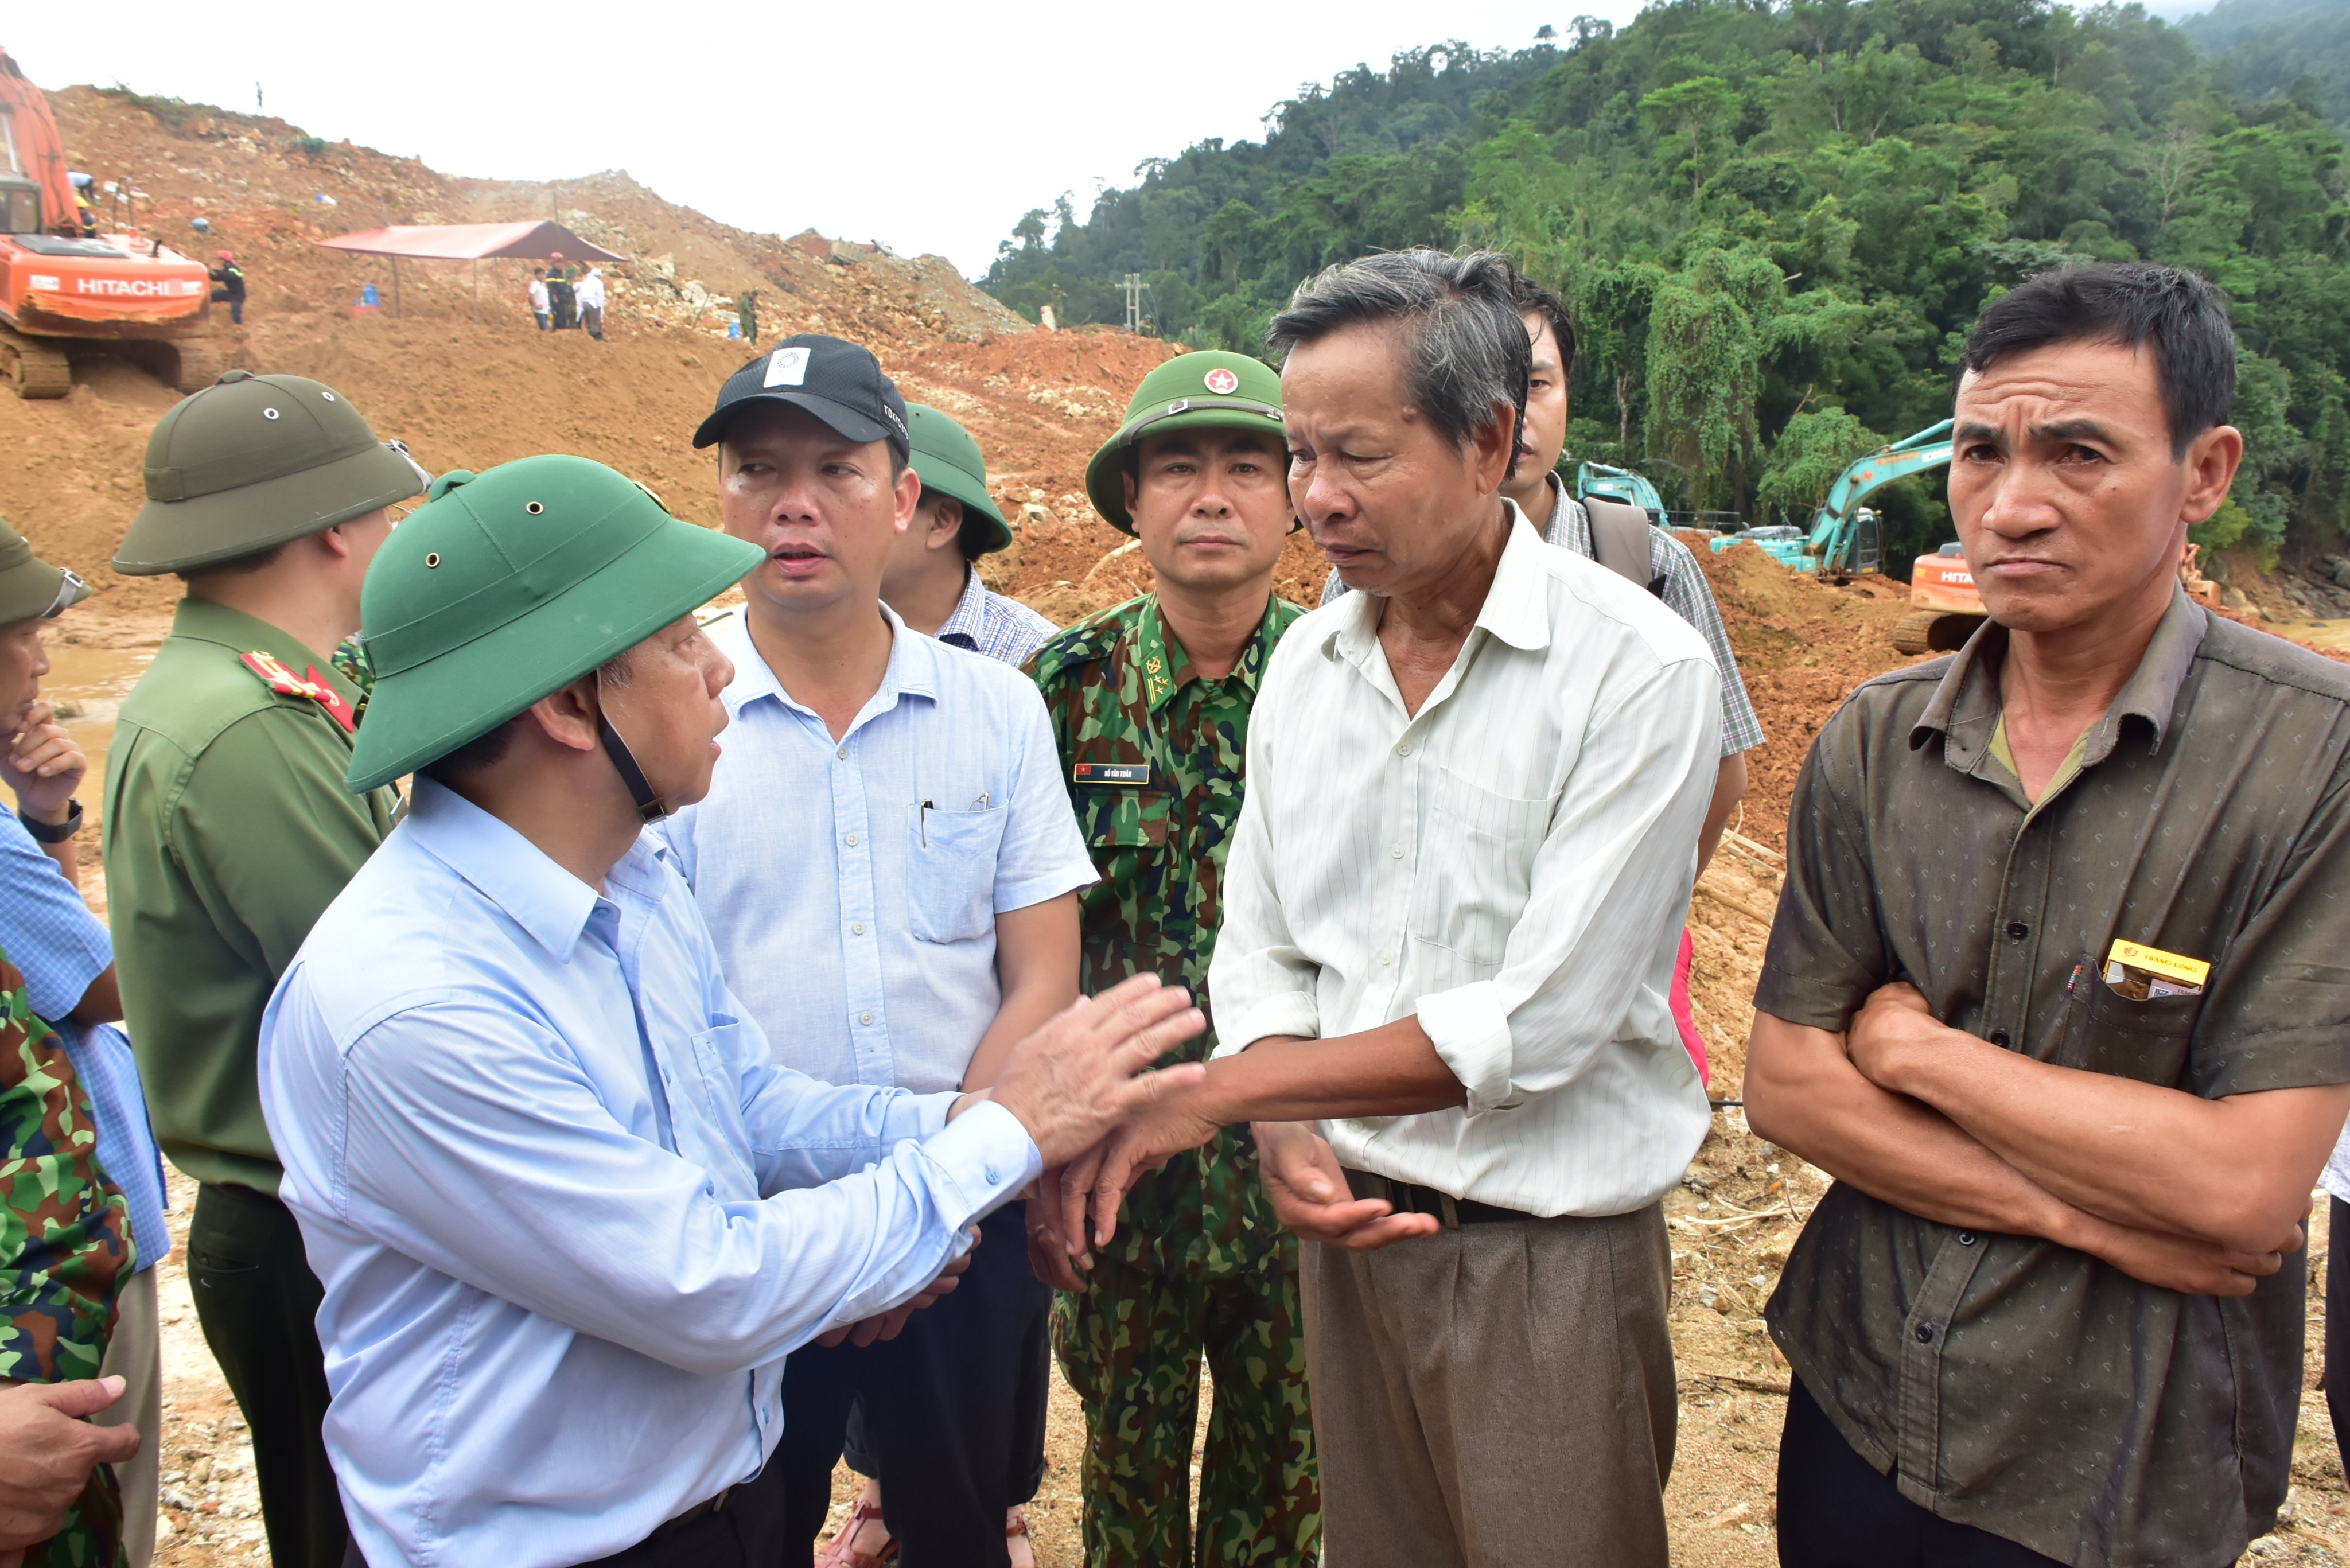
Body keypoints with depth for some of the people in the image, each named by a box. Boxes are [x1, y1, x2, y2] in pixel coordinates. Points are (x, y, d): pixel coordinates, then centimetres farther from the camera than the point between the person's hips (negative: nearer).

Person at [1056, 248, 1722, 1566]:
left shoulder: (1640, 667, -16)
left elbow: (1534, 1025, -21)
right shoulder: (1306, 662, 2)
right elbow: (1260, 952, 6)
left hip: (1550, 1252, -4)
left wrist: (1218, 1092, -18)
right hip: (1348, 1219, 5)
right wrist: (1288, 1141, -12)